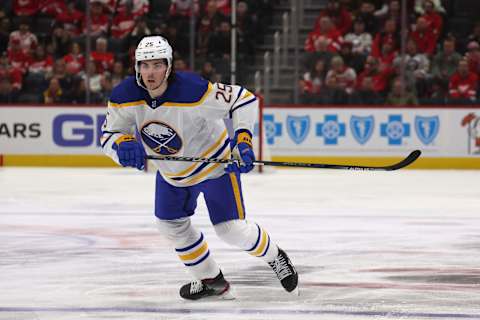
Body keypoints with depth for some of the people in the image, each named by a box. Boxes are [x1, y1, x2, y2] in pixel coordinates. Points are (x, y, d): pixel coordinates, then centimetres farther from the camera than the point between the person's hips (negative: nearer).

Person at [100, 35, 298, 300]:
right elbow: (108, 135, -12)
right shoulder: (124, 97, -21)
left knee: (232, 229, -8)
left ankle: (275, 257, 23)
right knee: (171, 224, 14)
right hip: (173, 171, 6)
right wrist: (123, 145, -35)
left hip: (214, 161, -6)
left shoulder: (193, 90, -35)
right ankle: (211, 280, 34)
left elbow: (244, 99, -26)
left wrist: (243, 139, -34)